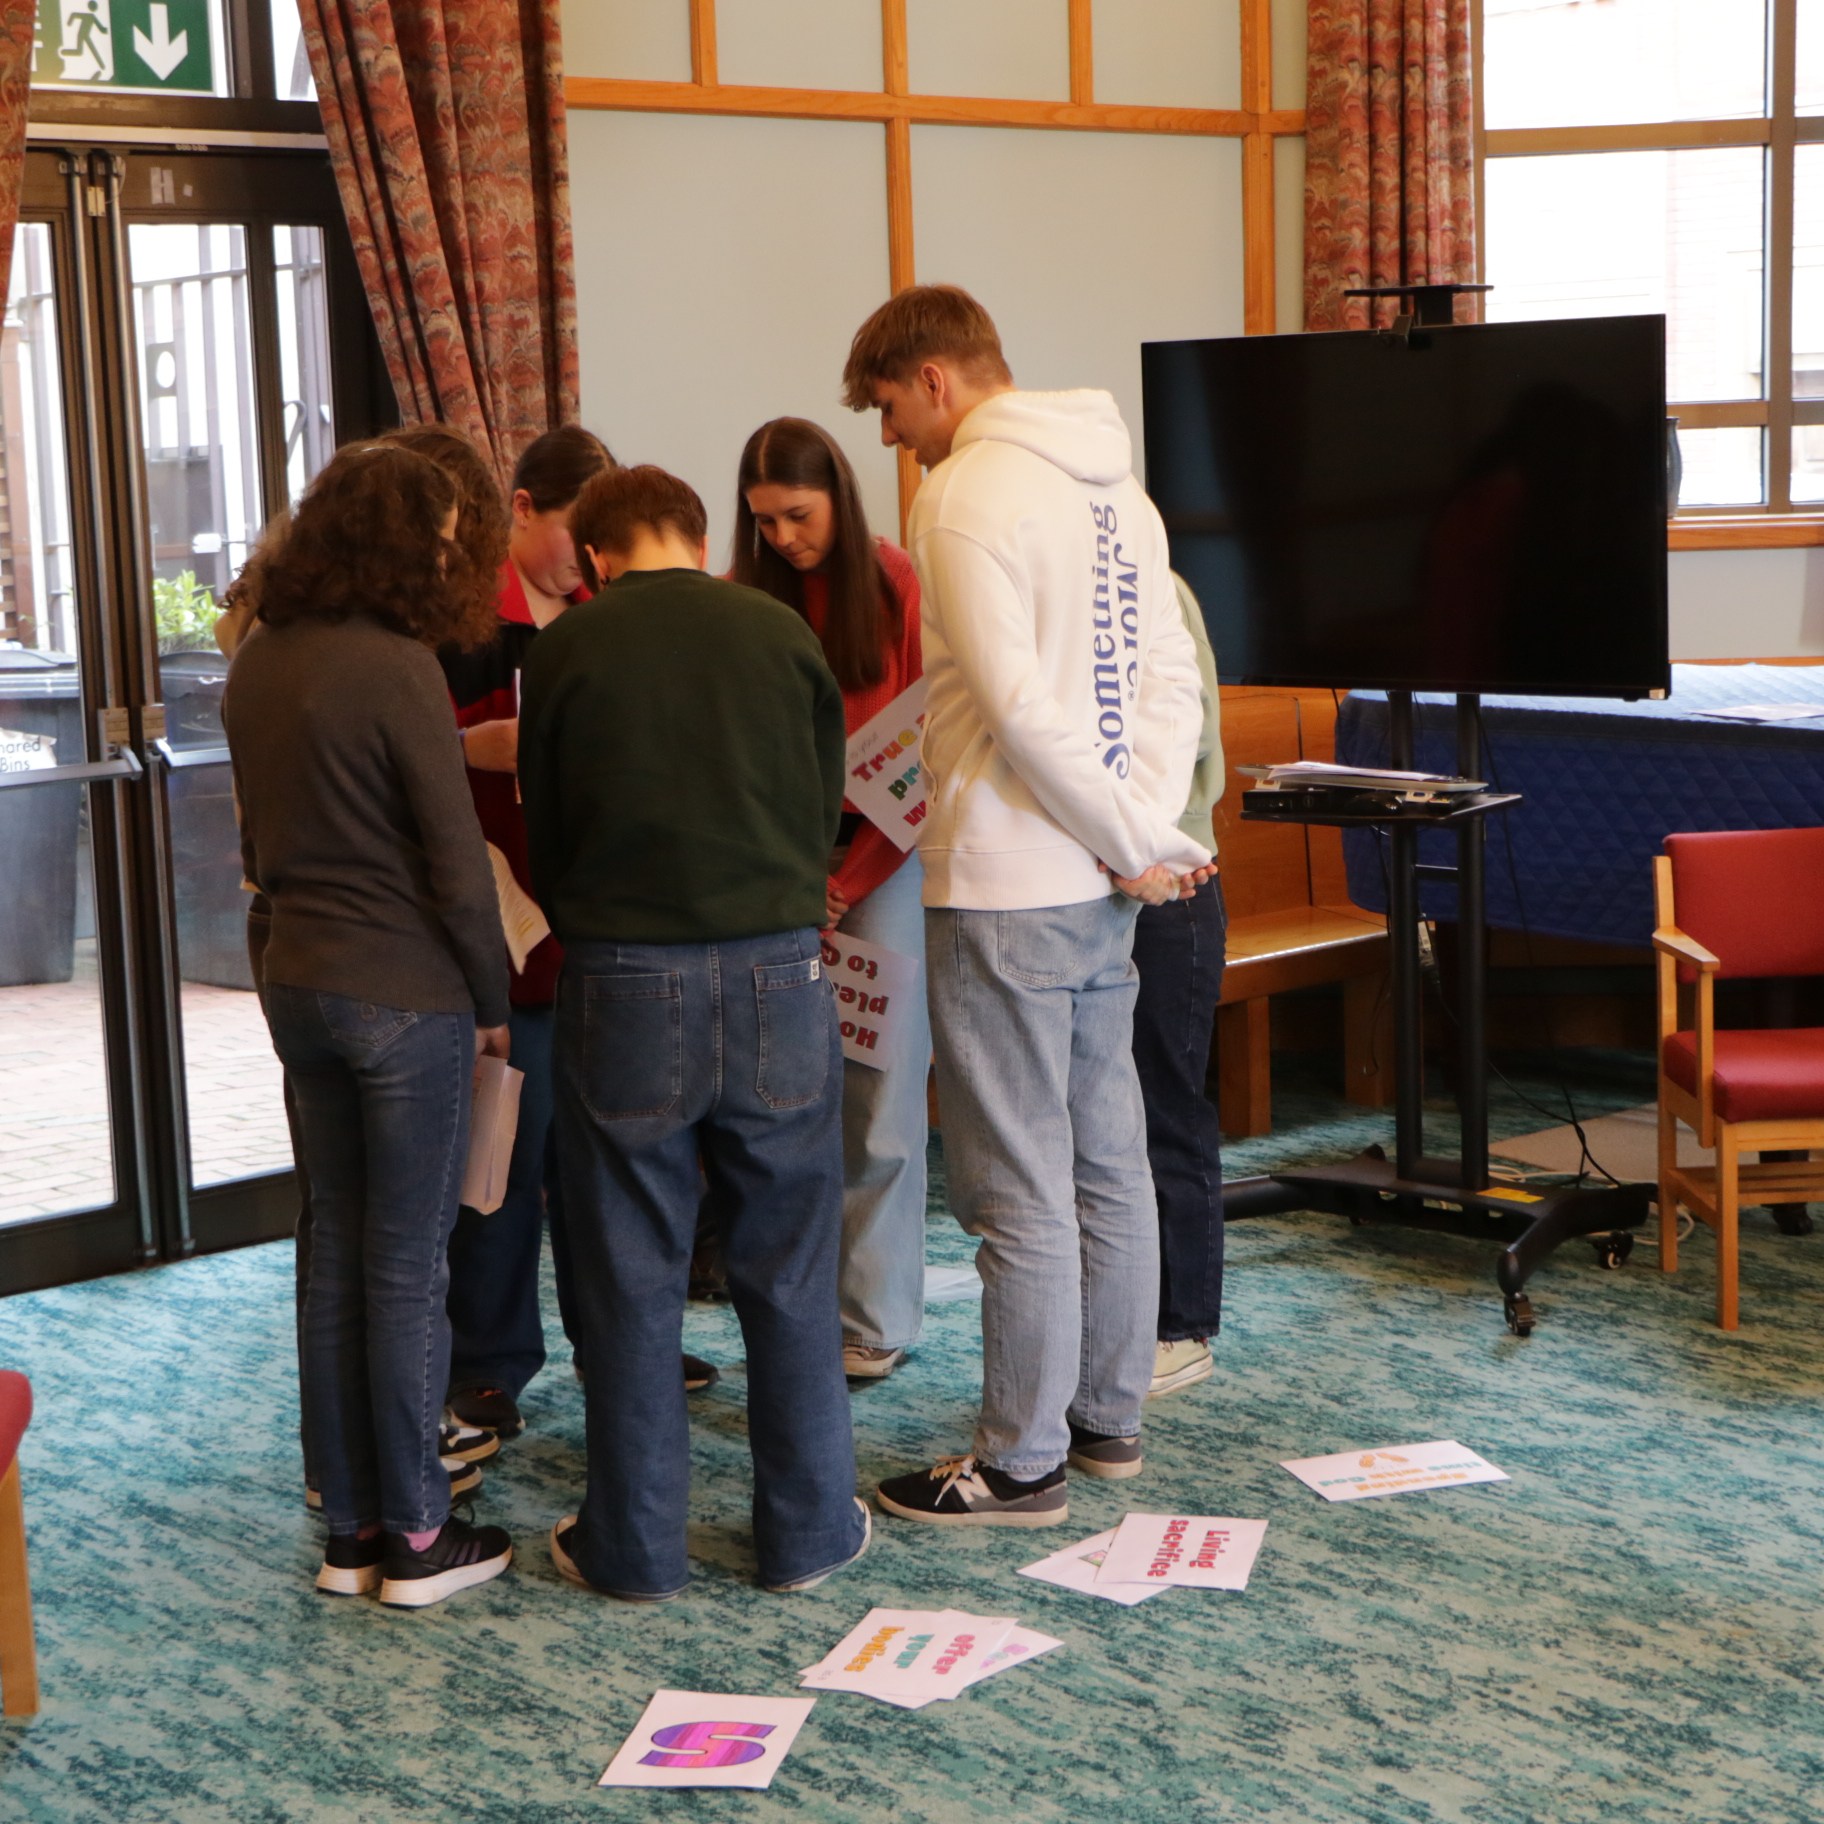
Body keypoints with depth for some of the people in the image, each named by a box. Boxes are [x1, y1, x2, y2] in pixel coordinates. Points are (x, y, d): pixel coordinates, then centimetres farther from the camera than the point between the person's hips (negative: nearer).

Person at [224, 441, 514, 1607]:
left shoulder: (256, 666, 7)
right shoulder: (395, 669, -17)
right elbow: (458, 864, -15)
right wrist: (494, 1004, -4)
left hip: (299, 983, 7)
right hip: (408, 996, -7)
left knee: (337, 1256, 13)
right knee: (408, 1269, 1)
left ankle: (352, 1530, 20)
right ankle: (419, 1539, 11)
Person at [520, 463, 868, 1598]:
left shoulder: (569, 648, 1)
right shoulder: (781, 632, 4)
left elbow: (543, 834, 9)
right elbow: (826, 808, 12)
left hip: (624, 984, -1)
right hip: (778, 971, 1)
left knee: (632, 1279, 8)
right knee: (790, 1270, 10)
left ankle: (635, 1547, 16)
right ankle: (807, 1530, 19)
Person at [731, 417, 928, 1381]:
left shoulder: (897, 587, -3)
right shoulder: (746, 602, 5)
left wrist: (847, 879, -8)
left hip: (883, 853, -2)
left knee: (879, 1092, -3)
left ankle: (874, 1319, 6)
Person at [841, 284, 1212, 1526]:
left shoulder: (967, 494, -13)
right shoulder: (1114, 483, 13)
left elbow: (1021, 708, -20)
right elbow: (1172, 679, 8)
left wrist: (1138, 847, -11)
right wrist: (1144, 835, -1)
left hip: (1009, 887, -9)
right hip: (1103, 887, 9)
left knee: (1020, 1188, -1)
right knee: (1109, 1162, 15)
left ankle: (1022, 1461, 8)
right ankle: (1109, 1416, 27)